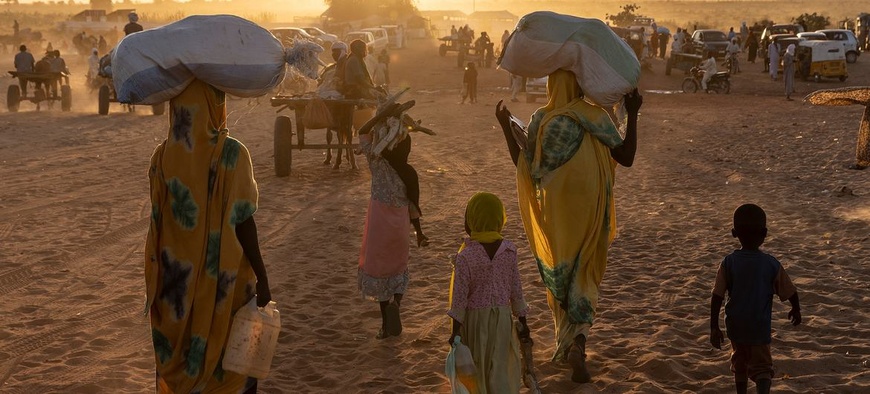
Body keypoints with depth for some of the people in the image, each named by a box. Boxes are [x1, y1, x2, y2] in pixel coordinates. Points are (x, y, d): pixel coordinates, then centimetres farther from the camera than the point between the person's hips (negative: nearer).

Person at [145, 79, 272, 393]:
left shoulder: (163, 156, -7)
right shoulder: (231, 154, -18)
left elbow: (161, 221, 1)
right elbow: (243, 223, -16)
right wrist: (262, 276, -6)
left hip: (177, 281, 3)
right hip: (223, 278, -3)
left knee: (178, 359, 18)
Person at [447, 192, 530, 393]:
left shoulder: (465, 256, -16)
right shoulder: (508, 250, -6)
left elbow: (460, 295, -13)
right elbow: (516, 289, 0)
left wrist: (456, 329, -6)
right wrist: (523, 322, 9)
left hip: (474, 318, -2)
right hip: (502, 316, 2)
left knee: (476, 369, 14)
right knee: (500, 369, 9)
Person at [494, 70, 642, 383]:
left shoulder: (541, 120, -6)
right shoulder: (594, 116, -9)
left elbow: (524, 164, 1)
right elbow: (626, 157, -8)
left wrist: (506, 127, 8)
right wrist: (632, 115, -1)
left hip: (555, 211, 1)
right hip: (588, 210, -1)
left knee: (558, 275, 19)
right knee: (583, 278, 9)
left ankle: (566, 342, 26)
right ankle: (577, 343, -11)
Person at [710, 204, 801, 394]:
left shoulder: (728, 262, -10)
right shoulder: (771, 264, -11)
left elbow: (717, 297, -13)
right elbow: (790, 292, -2)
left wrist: (714, 328, -7)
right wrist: (796, 310, 19)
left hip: (736, 326, 2)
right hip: (760, 327, -2)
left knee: (740, 364, 22)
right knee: (761, 367, 3)